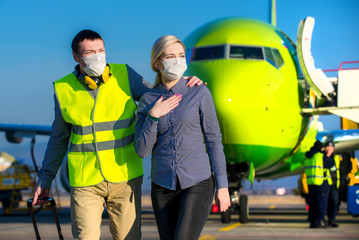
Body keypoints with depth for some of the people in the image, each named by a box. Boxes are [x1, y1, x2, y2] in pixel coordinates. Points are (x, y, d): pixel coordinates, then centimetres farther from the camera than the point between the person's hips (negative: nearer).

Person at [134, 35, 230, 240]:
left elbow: (214, 140, -2)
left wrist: (222, 185, -4)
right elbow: (142, 150, -2)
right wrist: (153, 116, -14)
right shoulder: (147, 101, 3)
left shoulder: (200, 93, -4)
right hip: (163, 188, 3)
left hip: (197, 184, -3)